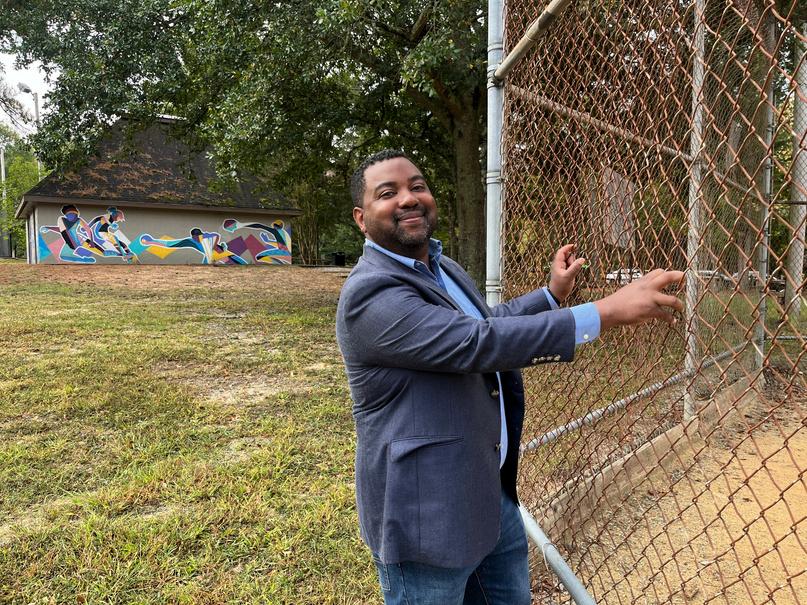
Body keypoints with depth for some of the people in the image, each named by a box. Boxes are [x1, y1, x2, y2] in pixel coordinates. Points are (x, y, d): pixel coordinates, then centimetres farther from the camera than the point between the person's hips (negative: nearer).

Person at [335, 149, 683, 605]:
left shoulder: (442, 267, 8)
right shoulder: (370, 293, -23)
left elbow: (485, 322, 25)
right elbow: (477, 343, -32)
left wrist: (552, 293, 21)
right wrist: (608, 312, -33)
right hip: (426, 511, -9)